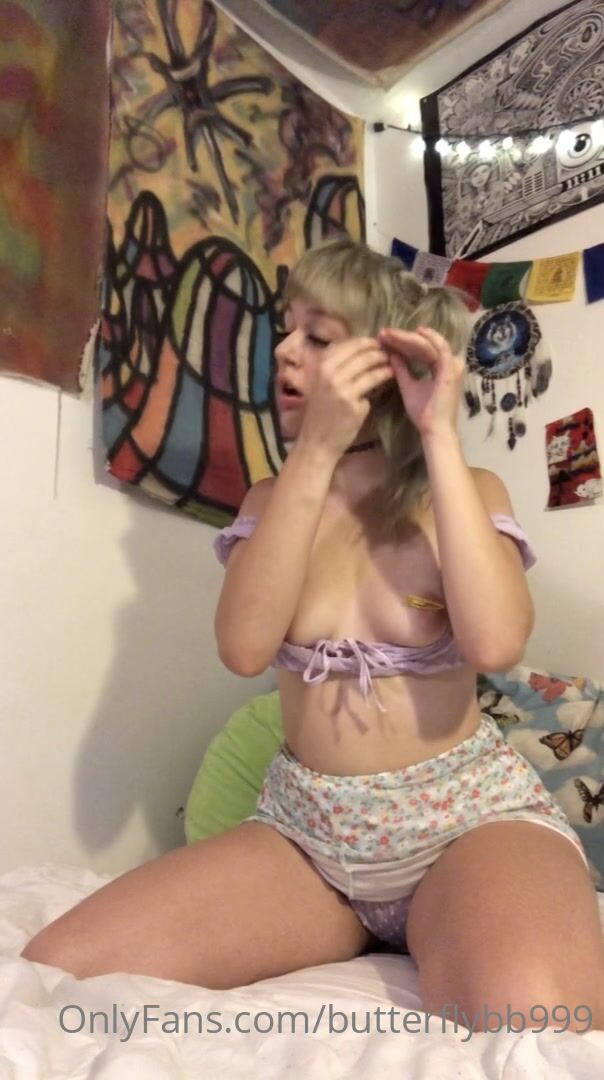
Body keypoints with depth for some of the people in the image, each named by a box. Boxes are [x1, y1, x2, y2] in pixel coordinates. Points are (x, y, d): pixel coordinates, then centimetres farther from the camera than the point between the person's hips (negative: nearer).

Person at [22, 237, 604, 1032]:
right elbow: (244, 648, -13)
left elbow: (496, 643, -22)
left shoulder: (467, 491, -1)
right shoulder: (274, 501, 7)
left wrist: (440, 436, -17)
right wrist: (317, 452, -17)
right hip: (305, 825, 4)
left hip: (470, 812, -3)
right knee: (56, 973, -13)